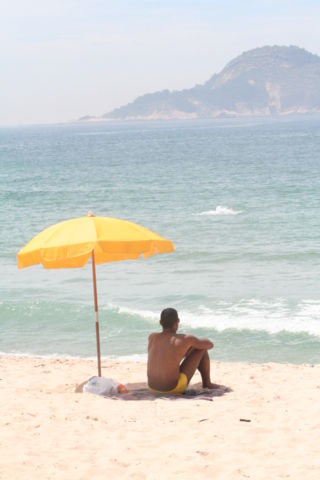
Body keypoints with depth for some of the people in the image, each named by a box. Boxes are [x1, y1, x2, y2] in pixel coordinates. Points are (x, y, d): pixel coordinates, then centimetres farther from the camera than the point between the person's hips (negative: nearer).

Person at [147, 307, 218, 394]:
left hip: (152, 388, 5)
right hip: (174, 389, -5)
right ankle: (207, 383, 27)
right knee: (202, 349, 10)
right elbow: (210, 344, 9)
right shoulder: (185, 339, -10)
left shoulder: (152, 337, 2)